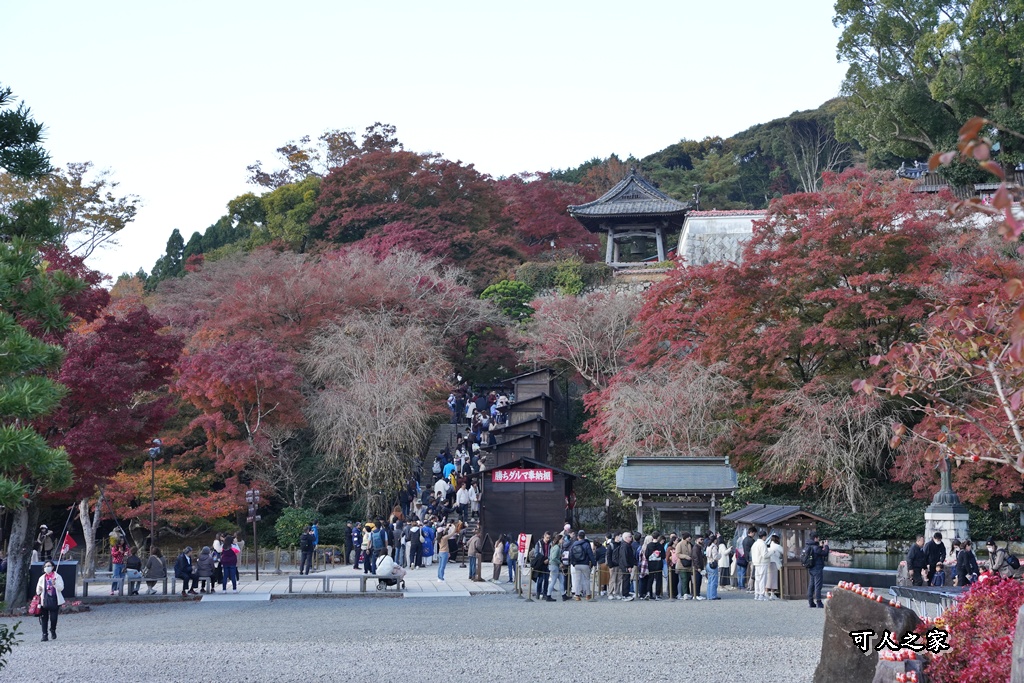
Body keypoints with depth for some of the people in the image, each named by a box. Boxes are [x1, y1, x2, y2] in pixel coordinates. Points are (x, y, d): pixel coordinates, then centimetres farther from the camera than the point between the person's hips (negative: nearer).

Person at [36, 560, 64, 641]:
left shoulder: (57, 577, 5)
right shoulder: (42, 578, 12)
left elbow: (61, 588, -5)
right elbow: (38, 591, 14)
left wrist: (55, 584, -23)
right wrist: (39, 590, -10)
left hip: (54, 600, -2)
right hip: (45, 600, 2)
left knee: (53, 618, -2)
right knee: (44, 618, -3)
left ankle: (53, 631, 24)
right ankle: (44, 634, 2)